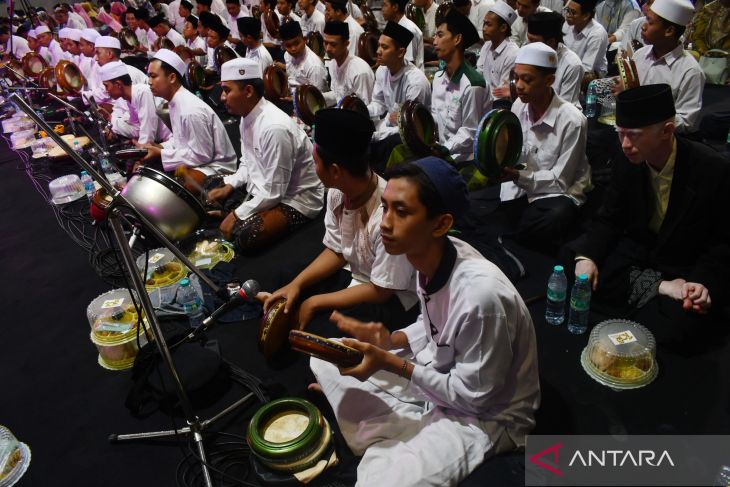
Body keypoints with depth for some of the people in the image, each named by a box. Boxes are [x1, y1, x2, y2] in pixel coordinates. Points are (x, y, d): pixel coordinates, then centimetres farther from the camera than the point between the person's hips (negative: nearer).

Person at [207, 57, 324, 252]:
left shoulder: (274, 128, -29)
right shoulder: (248, 116, -1)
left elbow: (273, 193, -26)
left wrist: (237, 215, -18)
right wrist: (228, 186, -1)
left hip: (295, 199, -9)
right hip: (264, 189, 9)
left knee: (245, 236, -28)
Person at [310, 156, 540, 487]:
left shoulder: (481, 294, -35)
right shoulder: (430, 256, -12)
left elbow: (473, 396, -23)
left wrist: (390, 364, -23)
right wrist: (390, 341, -10)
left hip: (483, 415, -7)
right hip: (438, 375, 7)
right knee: (325, 361, 7)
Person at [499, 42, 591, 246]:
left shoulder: (572, 120, -19)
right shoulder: (519, 107, -2)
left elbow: (560, 181, -16)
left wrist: (517, 176, -27)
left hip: (557, 195, -4)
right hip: (521, 190, 4)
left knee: (556, 218, -38)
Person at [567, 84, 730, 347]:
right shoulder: (627, 162, -9)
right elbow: (609, 219, 0)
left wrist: (705, 282, -28)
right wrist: (587, 256, -19)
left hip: (686, 270, -4)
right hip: (637, 250, 5)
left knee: (676, 327, -30)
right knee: (579, 272, -19)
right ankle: (661, 288, -12)